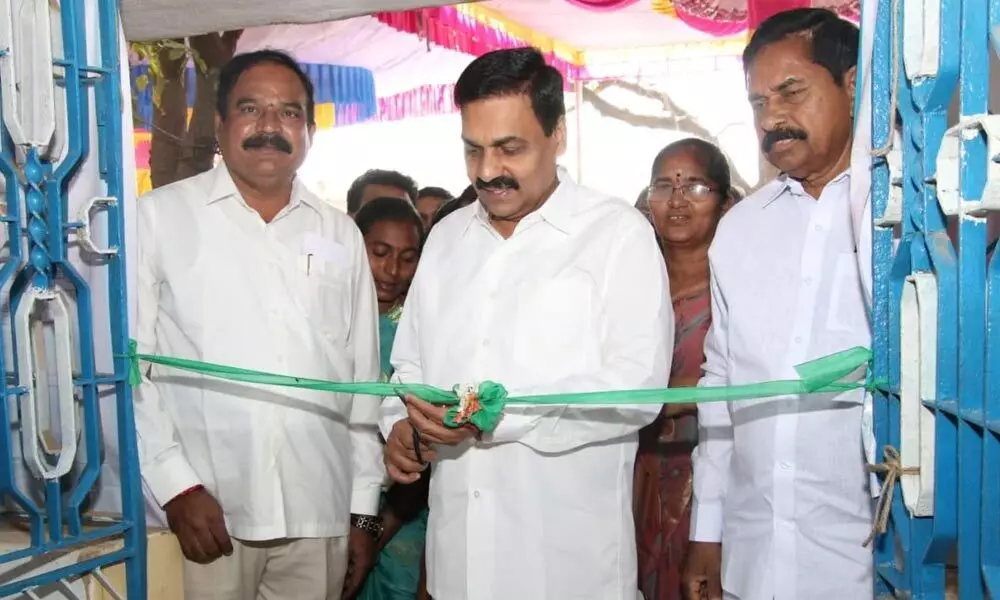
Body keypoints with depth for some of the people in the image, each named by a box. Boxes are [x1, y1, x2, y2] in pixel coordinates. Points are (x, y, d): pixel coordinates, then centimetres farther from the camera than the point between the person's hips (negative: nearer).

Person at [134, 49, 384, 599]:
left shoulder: (340, 234, 9)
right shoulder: (158, 217, 0)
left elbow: (364, 375, 10)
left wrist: (364, 510, 9)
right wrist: (176, 486, -9)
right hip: (207, 512, -2)